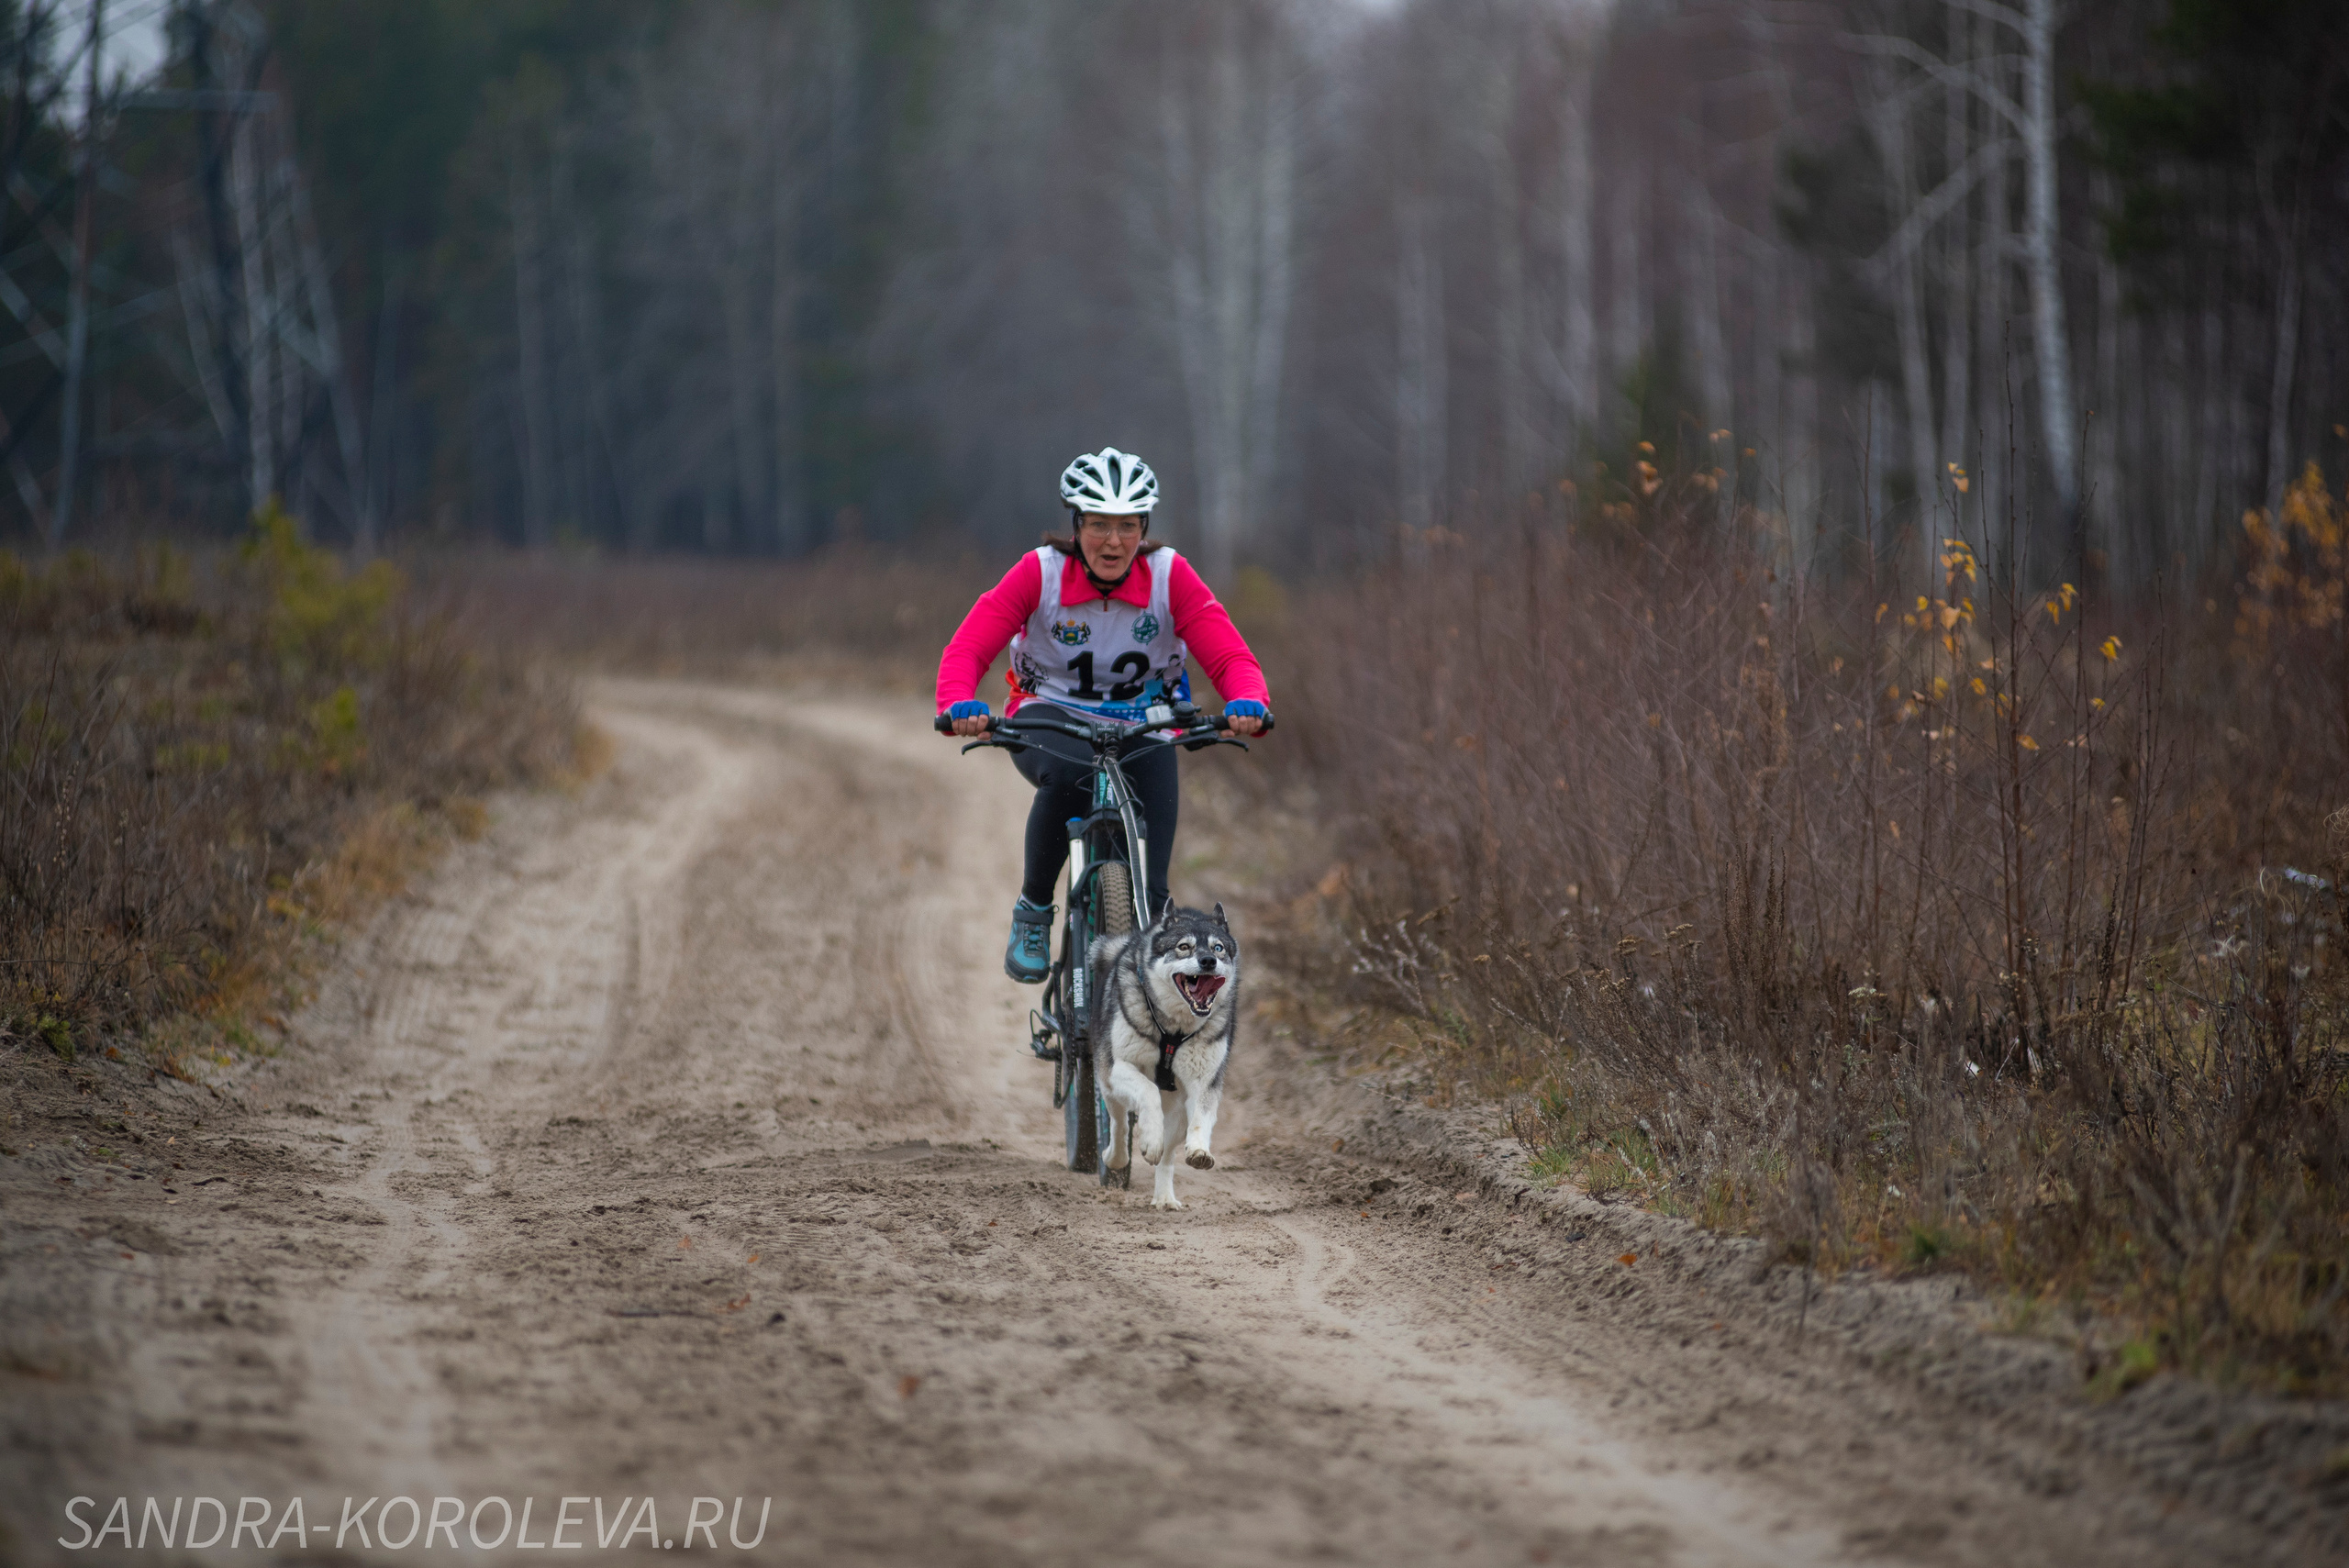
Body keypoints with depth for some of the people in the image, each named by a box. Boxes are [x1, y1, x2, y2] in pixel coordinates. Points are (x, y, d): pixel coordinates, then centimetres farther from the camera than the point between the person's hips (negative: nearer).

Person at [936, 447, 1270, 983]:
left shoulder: (1169, 576, -14)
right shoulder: (1041, 573, -16)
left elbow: (1231, 656, -19)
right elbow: (966, 650, -20)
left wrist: (1247, 704, -42)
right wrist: (960, 706, -42)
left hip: (1140, 729, 1)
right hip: (1050, 716, -1)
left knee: (1148, 888, -17)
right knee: (1071, 775, -37)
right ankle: (1032, 911, -17)